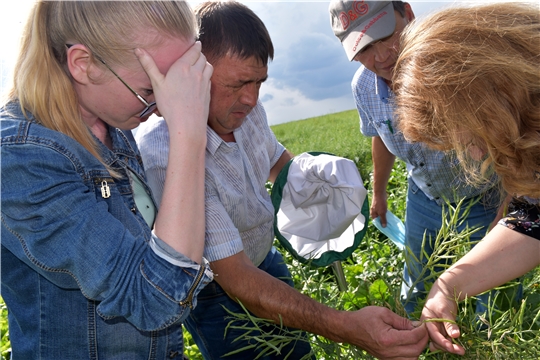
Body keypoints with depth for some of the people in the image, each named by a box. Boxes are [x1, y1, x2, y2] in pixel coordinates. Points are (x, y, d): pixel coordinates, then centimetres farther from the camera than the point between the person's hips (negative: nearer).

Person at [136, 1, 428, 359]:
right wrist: (345, 327, -44)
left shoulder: (243, 107, -15)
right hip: (216, 292, -6)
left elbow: (276, 158, 9)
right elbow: (236, 278, -37)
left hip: (265, 259, 6)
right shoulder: (164, 155, -38)